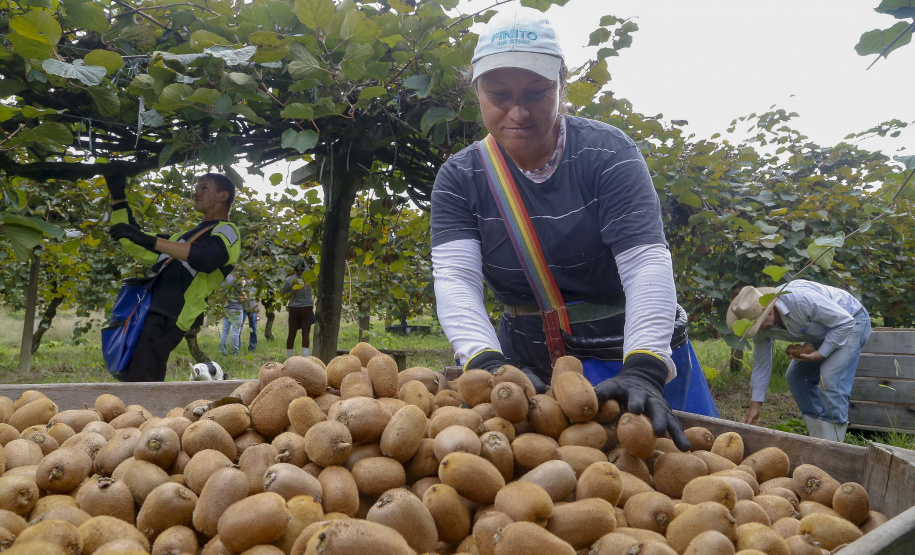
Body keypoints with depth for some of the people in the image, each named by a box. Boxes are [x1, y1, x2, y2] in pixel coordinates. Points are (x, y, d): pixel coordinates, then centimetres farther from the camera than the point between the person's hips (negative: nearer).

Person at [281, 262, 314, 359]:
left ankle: (289, 358, 18)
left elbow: (282, 292, 4)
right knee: (305, 335, -1)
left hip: (294, 308, 0)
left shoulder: (289, 280, -8)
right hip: (307, 308, 0)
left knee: (291, 334, 10)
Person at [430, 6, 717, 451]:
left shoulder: (606, 153, -11)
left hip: (636, 353, -1)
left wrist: (643, 369, -36)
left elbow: (647, 264, -21)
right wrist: (487, 362, -35)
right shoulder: (459, 178, -4)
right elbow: (455, 279, -16)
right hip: (530, 367, 2)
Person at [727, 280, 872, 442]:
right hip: (823, 333, 8)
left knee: (830, 379, -22)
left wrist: (821, 353, -27)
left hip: (851, 322, -8)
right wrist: (756, 404, -6)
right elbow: (761, 362, -6)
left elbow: (845, 321, -29)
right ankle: (818, 439, 13)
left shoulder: (801, 300, -40)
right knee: (795, 376, 3)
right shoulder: (760, 321, -16)